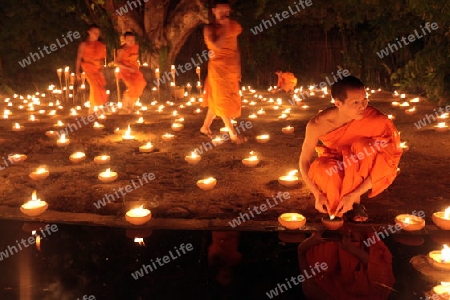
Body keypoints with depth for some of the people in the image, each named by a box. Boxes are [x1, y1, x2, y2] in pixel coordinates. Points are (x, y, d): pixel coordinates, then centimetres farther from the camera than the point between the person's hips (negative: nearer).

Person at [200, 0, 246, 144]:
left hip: (232, 67, 6)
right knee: (222, 101, -2)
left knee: (217, 100, 12)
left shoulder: (233, 26, 9)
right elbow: (217, 45, -22)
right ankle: (233, 134, 0)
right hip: (218, 67, -6)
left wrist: (238, 68, 10)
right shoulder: (210, 28, -6)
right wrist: (224, 27, -17)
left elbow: (236, 48, 14)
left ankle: (205, 127, 27)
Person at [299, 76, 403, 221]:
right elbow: (304, 161, -15)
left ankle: (356, 201, -14)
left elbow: (379, 161, -25)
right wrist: (318, 195, -24)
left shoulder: (375, 120, -30)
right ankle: (335, 201, -2)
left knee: (362, 146, -33)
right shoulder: (318, 124, -28)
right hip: (335, 167, 0)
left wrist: (353, 195, -30)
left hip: (360, 170, 0)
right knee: (321, 170, -35)